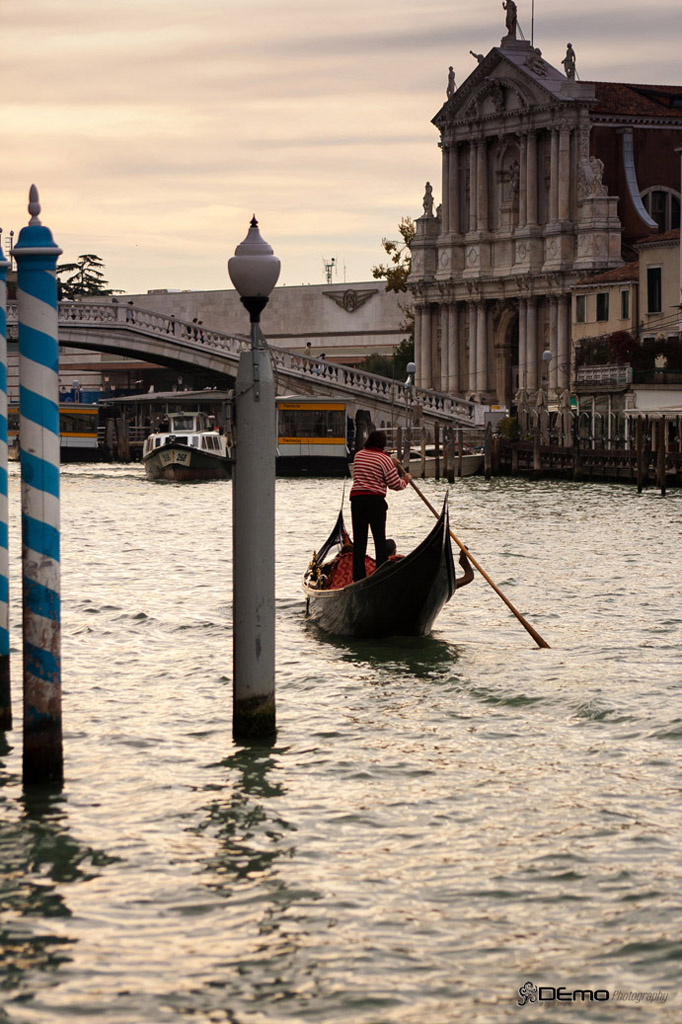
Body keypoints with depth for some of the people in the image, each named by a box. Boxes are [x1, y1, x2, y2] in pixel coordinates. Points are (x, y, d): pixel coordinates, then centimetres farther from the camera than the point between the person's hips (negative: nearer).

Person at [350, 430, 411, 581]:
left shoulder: (358, 455, 11)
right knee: (380, 538, 4)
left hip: (356, 498, 4)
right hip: (375, 499, -4)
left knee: (359, 539, 5)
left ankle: (358, 575, 3)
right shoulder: (384, 459, -6)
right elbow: (395, 485, -4)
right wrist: (406, 479, 15)